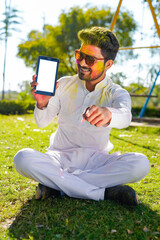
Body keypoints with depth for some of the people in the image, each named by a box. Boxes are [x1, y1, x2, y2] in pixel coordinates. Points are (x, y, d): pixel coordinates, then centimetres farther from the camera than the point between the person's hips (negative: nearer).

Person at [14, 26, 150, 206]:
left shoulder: (117, 93, -4)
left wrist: (108, 114, -54)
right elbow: (42, 122, 3)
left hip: (96, 161, 0)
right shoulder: (64, 85, 3)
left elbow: (125, 116, -29)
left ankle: (56, 185, -24)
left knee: (140, 164, -28)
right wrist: (42, 104, -22)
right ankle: (104, 193, -27)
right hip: (61, 157, 1)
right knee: (23, 158, -28)